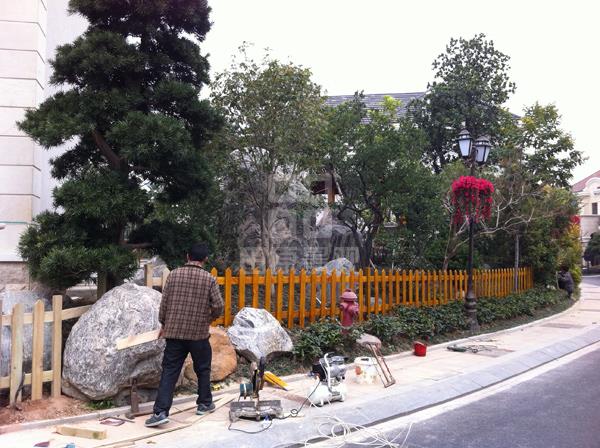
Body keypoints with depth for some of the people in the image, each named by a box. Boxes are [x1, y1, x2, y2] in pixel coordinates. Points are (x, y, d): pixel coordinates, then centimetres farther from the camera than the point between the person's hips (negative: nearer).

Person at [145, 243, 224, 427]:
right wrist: (210, 318, 14)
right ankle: (204, 403, 30)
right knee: (203, 369, 17)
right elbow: (218, 306, -7)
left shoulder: (174, 274, 0)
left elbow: (164, 302, 1)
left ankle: (160, 412, -3)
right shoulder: (209, 279, -5)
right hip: (199, 333, -1)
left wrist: (163, 324, 14)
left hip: (174, 331, 1)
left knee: (169, 372, 4)